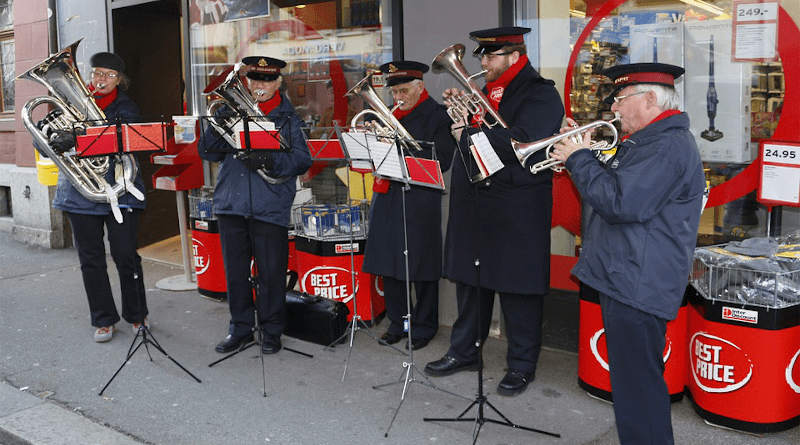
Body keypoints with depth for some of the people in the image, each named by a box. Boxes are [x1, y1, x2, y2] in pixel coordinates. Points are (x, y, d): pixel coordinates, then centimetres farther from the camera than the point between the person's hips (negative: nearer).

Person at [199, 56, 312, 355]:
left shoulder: (288, 117, 4)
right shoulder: (232, 110, 12)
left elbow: (302, 160, -7)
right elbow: (206, 153, 6)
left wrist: (269, 161, -23)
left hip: (270, 207, -3)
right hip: (231, 205, 3)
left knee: (271, 272, 2)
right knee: (235, 271, 10)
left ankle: (271, 331, 19)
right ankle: (240, 329, 25)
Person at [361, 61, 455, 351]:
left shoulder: (437, 115, -3)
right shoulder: (391, 115, 16)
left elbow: (441, 161, -13)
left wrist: (401, 148, -17)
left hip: (420, 202, -6)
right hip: (388, 199, 6)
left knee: (420, 267, 1)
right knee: (390, 263, 8)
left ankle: (424, 326, 16)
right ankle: (397, 323, 22)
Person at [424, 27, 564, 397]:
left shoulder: (540, 94, -9)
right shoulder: (485, 92, 15)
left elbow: (521, 143, -24)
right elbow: (468, 134, 19)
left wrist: (469, 134, -18)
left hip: (517, 213, -7)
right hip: (473, 206, 7)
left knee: (518, 287, 3)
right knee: (470, 280, 15)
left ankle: (521, 366, 17)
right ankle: (464, 352, 31)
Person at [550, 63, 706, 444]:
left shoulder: (668, 146, -18)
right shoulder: (649, 140, 17)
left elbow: (620, 203, -26)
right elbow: (616, 187, 23)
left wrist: (578, 159, -14)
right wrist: (584, 155, 9)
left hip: (637, 285, -11)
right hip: (624, 280, 11)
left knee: (637, 385, -3)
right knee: (632, 380, 22)